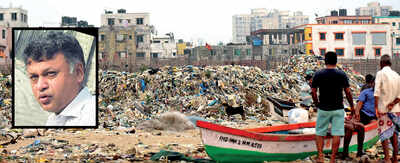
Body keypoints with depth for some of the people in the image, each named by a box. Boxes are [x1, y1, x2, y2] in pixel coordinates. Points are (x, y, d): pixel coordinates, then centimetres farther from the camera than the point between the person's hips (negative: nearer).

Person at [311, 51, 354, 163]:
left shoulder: (318, 74, -3)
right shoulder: (342, 74, -2)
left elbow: (313, 92, -1)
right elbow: (348, 92, 0)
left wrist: (317, 104, 14)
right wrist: (352, 106, 12)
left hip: (323, 109, 0)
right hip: (338, 109, 0)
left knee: (319, 133, 10)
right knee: (336, 134, 4)